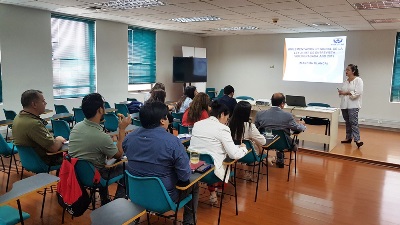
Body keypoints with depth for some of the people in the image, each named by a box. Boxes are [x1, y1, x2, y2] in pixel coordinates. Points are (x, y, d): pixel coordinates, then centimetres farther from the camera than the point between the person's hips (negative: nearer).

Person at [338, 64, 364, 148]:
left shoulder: (358, 80, -5)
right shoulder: (346, 81, 15)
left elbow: (358, 92, -16)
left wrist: (346, 93, -19)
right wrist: (340, 92, -1)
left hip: (353, 105, -7)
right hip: (344, 104, 7)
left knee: (353, 122, -15)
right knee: (347, 122, 11)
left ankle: (357, 139, -15)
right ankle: (348, 138, 18)